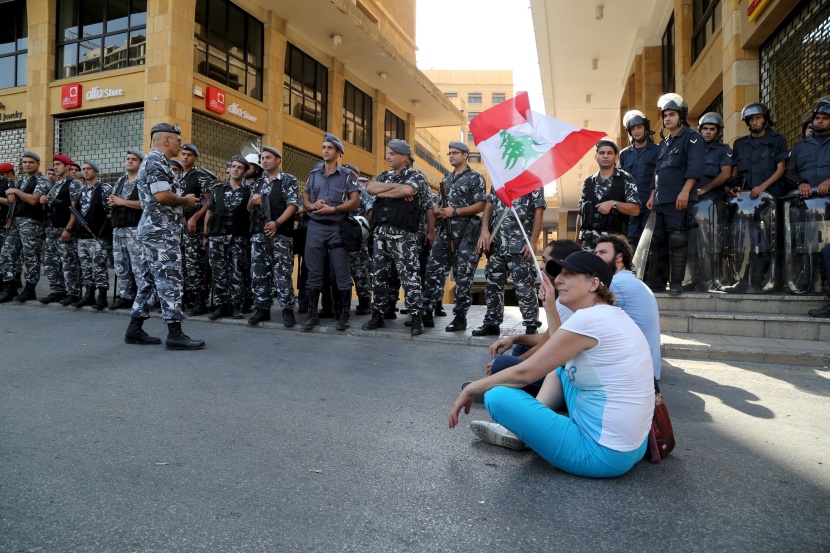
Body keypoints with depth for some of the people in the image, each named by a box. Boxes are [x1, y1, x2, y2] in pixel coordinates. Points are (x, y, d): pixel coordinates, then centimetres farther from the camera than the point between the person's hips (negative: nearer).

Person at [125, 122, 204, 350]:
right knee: (170, 280, -10)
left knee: (150, 279, 12)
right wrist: (185, 201, -8)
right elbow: (162, 195, -23)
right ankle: (175, 334, -8)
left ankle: (135, 329, 16)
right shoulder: (156, 161, -11)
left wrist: (182, 201, 13)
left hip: (155, 230, 11)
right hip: (162, 232, -11)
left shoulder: (154, 161, 22)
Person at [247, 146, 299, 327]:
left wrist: (277, 223, -20)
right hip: (259, 234, 6)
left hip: (281, 234, -6)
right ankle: (263, 309, 14)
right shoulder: (259, 183, 20)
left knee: (282, 274, -5)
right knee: (258, 273, 5)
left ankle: (288, 310, 2)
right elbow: (249, 209, 21)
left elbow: (292, 205, -8)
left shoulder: (289, 180, 3)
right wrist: (252, 201, -3)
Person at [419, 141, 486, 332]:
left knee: (463, 275, -3)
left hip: (466, 231, -6)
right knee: (433, 270, 0)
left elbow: (481, 205, -10)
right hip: (446, 230, 6)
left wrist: (454, 211, -16)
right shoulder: (447, 178, 20)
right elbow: (438, 201, 24)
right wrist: (438, 211, 0)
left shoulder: (476, 178, -1)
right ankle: (426, 312, 5)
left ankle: (460, 317, 5)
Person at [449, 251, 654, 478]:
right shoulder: (612, 315, 8)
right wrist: (550, 307, 19)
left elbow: (524, 373, -14)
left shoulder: (588, 318, -19)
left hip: (604, 454, -10)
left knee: (498, 397, -14)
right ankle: (524, 428, 18)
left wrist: (471, 389, -3)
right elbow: (564, 351, 23)